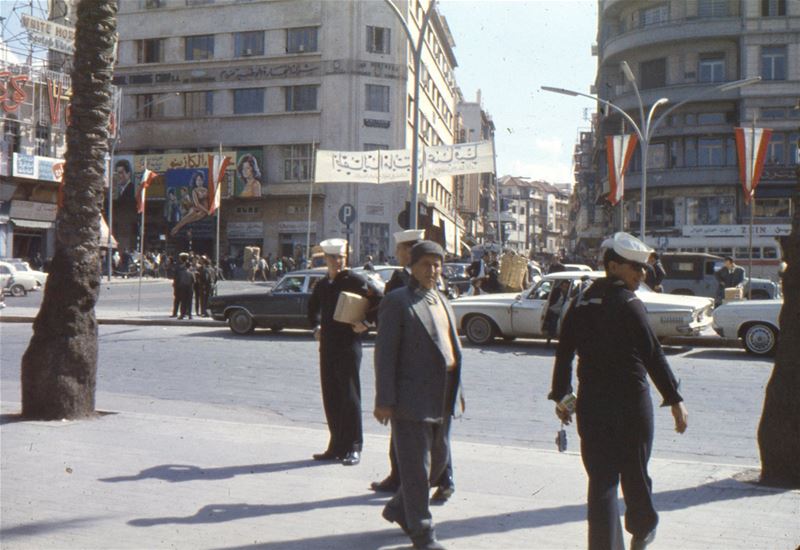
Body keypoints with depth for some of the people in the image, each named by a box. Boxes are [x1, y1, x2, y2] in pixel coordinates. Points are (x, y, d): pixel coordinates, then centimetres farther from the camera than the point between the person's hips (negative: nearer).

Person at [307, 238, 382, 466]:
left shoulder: (355, 280, -7)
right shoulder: (322, 284, 13)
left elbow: (380, 301, -8)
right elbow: (313, 307, 31)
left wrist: (366, 322, -13)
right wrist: (316, 326, 17)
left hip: (348, 345, -6)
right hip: (327, 345, 7)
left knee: (349, 396, -4)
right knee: (330, 397, 10)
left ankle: (353, 448, 3)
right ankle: (336, 446, 19)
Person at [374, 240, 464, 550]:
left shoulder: (443, 302, 16)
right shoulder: (397, 301, -8)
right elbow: (385, 353, -12)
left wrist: (456, 390, 16)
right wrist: (384, 400, -15)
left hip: (441, 399, 8)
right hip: (412, 398, -8)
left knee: (439, 460, 18)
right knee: (416, 468, 0)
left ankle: (398, 509, 37)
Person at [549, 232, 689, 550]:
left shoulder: (581, 302, 6)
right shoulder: (628, 304, -12)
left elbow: (564, 353, 8)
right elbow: (653, 355, -15)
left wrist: (560, 396, 16)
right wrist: (675, 400, -11)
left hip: (590, 402, 4)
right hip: (630, 401, -4)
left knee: (600, 476, 7)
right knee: (634, 472, 15)